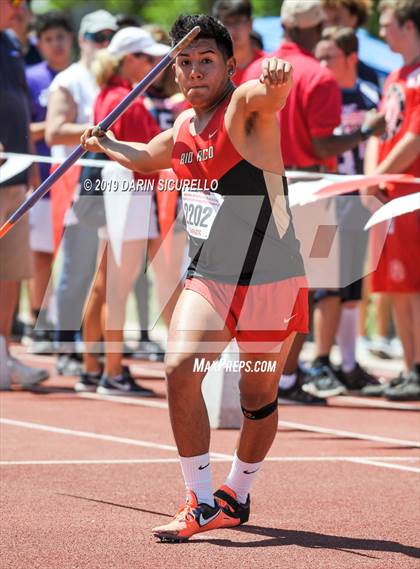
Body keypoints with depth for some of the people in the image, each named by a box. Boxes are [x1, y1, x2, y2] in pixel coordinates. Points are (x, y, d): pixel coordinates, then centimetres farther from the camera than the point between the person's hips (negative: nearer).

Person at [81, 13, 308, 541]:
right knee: (180, 369, -16)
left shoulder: (244, 108, -13)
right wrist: (104, 144, 41)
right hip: (206, 278, 5)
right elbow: (147, 157, 33)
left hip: (270, 282, -5)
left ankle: (236, 494, 32)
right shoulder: (183, 128, 8)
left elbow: (268, 95, -40)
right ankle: (202, 503, -10)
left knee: (258, 397, 8)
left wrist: (276, 78, -62)